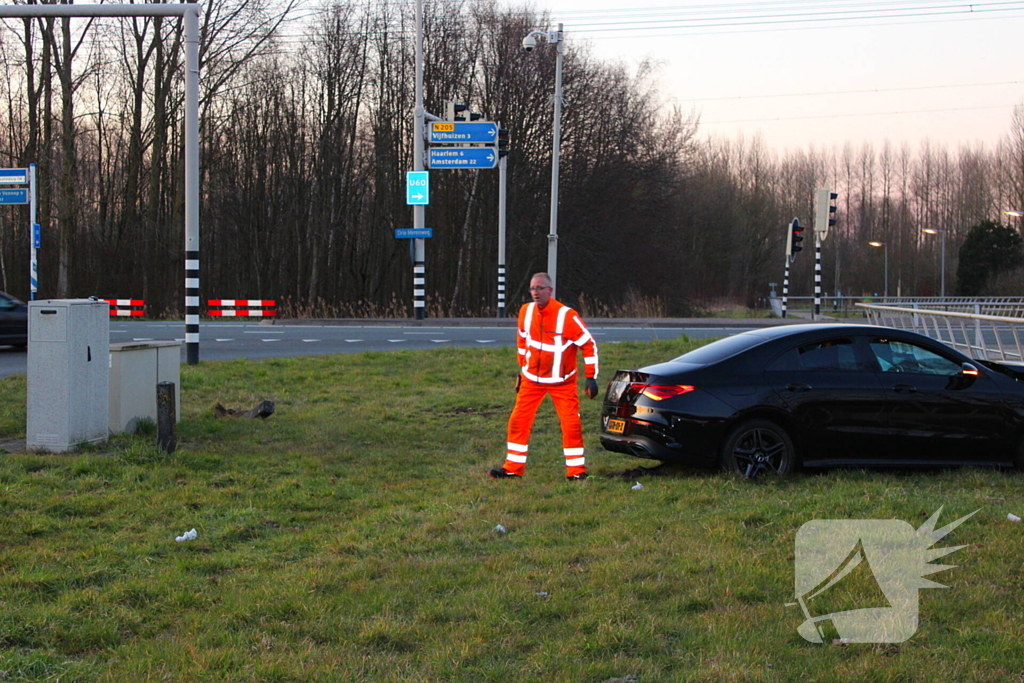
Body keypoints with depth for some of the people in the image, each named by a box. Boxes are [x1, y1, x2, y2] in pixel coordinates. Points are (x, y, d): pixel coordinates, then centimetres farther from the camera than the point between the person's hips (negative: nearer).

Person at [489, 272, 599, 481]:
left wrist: (591, 378, -11)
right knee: (518, 421, 0)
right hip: (531, 379, 4)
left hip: (561, 381, -4)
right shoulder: (526, 311, -3)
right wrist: (522, 368, 19)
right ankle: (513, 468, 10)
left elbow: (589, 345, -11)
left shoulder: (567, 315, -18)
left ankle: (576, 470, 5)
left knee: (571, 424, -8)